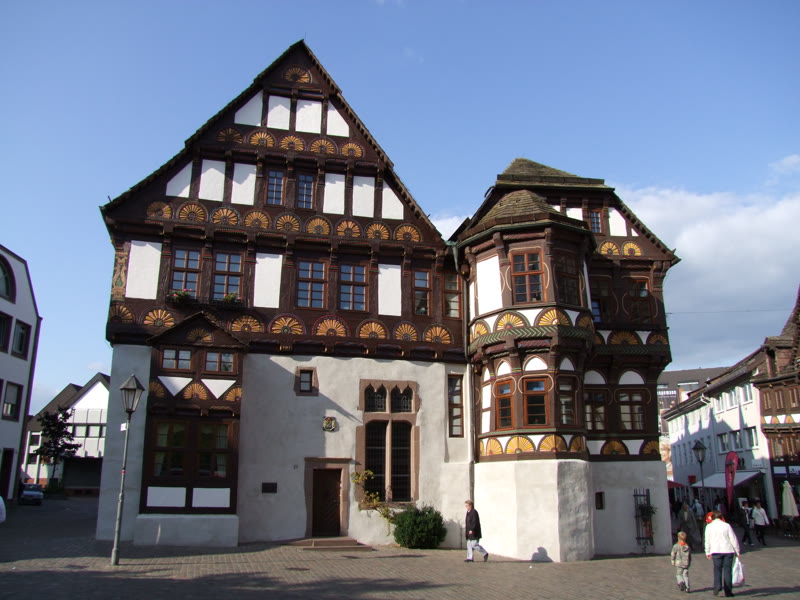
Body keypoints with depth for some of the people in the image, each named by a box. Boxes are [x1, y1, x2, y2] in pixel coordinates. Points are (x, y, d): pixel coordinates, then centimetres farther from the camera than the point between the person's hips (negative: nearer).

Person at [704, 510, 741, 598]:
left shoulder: (709, 526, 3)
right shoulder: (727, 525, 1)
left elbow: (707, 540, 4)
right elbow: (733, 539, 2)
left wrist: (708, 552, 12)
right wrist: (737, 551, 11)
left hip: (716, 551, 0)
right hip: (728, 550, 0)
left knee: (717, 569, 8)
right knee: (727, 570, 7)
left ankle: (717, 585, -13)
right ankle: (728, 591, 7)